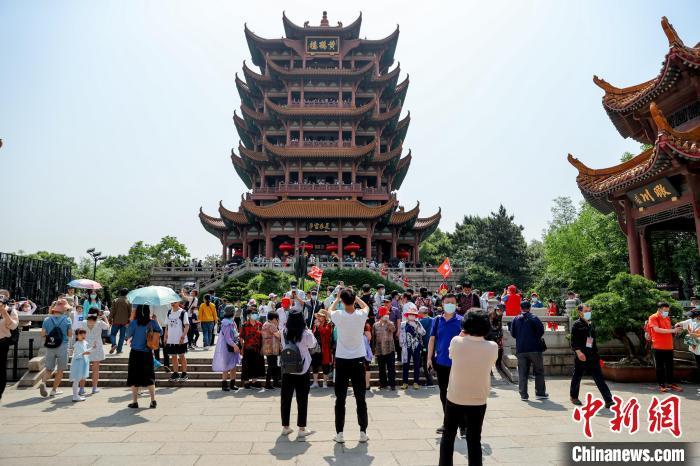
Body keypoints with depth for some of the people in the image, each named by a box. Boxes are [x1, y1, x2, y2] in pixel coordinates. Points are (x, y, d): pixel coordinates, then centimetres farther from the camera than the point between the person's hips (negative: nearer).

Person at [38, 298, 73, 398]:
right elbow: (70, 335, -3)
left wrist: (49, 335, 17)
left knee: (49, 369, 14)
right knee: (60, 370, 11)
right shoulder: (67, 320, -7)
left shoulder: (47, 320, -2)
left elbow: (42, 334, -3)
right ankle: (54, 390, 15)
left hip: (50, 347, 2)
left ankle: (43, 382, -13)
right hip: (62, 347, -2)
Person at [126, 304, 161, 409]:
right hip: (148, 353, 2)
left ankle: (135, 402, 12)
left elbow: (128, 335, -1)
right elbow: (160, 332, 8)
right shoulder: (152, 322, -4)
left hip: (135, 353, -2)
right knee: (149, 377, 12)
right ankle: (153, 401, 10)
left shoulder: (134, 323, -11)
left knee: (134, 378, 9)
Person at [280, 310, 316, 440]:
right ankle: (301, 429, 9)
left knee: (286, 398, 12)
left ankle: (285, 427, 23)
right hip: (302, 369, -3)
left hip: (287, 369, 3)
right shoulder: (306, 333, -14)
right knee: (302, 399, 5)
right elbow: (312, 345, 1)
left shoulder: (285, 332, -6)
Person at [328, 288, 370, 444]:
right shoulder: (361, 315, -10)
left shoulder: (338, 315, -12)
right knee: (360, 398, 10)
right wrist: (354, 296, 16)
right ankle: (363, 432, 16)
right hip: (358, 360, 1)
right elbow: (366, 306, 16)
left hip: (342, 361, -1)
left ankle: (339, 433, 12)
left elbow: (330, 310, 13)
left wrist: (337, 298, 22)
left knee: (340, 399, 8)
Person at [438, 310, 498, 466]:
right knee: (474, 440, 14)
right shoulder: (493, 347, -13)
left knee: (448, 436, 17)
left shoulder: (456, 342, -17)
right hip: (479, 401, 1)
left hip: (455, 398, -1)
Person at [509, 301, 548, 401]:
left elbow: (513, 334, 6)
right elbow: (541, 331, -10)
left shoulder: (516, 319, 4)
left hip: (520, 349, 2)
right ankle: (540, 393, 14)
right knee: (539, 371, 12)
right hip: (534, 348, -2)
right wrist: (536, 337, 9)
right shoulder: (534, 318, -5)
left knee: (522, 373, 5)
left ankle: (523, 395, 4)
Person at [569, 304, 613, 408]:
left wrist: (596, 354, 18)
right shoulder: (576, 325, -7)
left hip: (593, 356, 6)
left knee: (599, 378, 0)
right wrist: (578, 351, -25)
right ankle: (574, 397, 24)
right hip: (581, 357, -5)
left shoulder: (591, 324, 14)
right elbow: (573, 341, -13)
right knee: (577, 377, 8)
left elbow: (594, 340, 20)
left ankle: (608, 400, -2)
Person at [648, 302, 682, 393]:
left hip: (669, 347, 6)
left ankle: (670, 383, 22)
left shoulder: (667, 318, 14)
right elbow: (657, 330, -20)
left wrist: (675, 330, 2)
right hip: (658, 347, -6)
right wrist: (672, 330, -21)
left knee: (670, 366, 12)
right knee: (660, 367, 3)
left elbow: (668, 330, 23)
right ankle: (661, 385, 11)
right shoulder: (653, 318, -8)